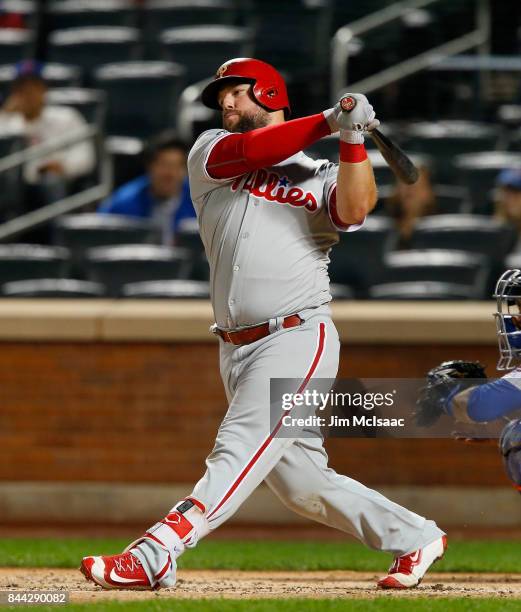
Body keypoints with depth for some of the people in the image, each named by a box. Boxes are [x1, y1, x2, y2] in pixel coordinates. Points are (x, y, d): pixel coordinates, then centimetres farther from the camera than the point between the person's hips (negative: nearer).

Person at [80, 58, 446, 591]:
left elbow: (355, 210, -13)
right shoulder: (211, 152, 14)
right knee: (300, 483, 4)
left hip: (297, 339, -4)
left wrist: (352, 140, -21)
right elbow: (250, 151, -8)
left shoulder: (321, 176, 9)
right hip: (237, 351, 4)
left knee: (240, 451, -20)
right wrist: (329, 120, -13)